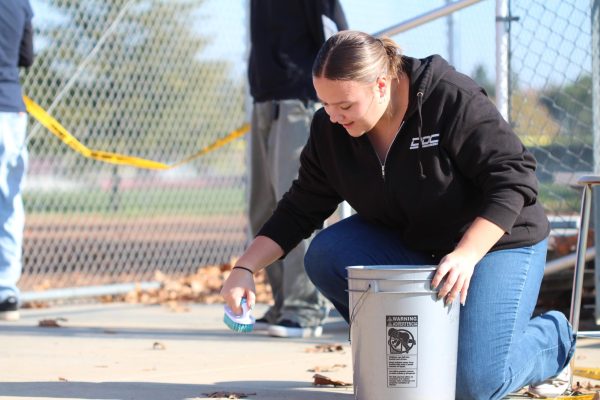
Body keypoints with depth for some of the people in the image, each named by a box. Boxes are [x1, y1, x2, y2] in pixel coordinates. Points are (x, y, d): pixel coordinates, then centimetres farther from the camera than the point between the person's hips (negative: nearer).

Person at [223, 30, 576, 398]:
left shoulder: (453, 101, -26)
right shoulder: (330, 130, -9)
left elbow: (512, 178, -28)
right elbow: (301, 210, -1)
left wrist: (467, 254, -39)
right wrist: (246, 268, -15)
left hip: (494, 242, -6)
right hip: (406, 245, 6)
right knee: (326, 255, -22)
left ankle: (552, 337, 13)